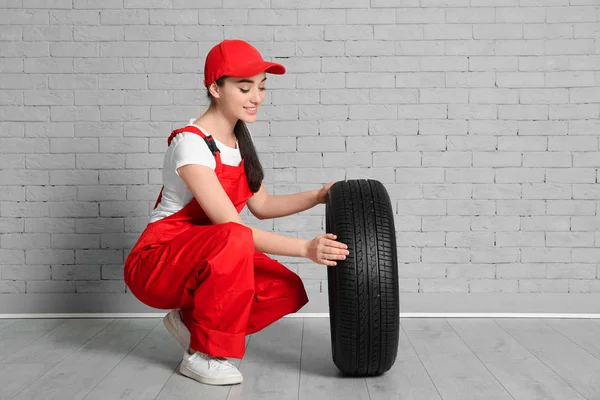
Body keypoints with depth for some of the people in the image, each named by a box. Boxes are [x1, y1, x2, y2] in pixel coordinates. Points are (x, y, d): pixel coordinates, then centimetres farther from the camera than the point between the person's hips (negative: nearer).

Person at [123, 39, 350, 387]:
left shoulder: (239, 139, 2)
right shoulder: (191, 143, -24)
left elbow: (262, 205, 10)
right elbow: (234, 227, -29)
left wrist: (317, 197, -3)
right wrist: (305, 248, -33)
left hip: (207, 259, 8)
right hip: (157, 264, -8)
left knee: (288, 290, -12)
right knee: (234, 240, -37)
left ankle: (190, 321, 7)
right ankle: (204, 354, -18)